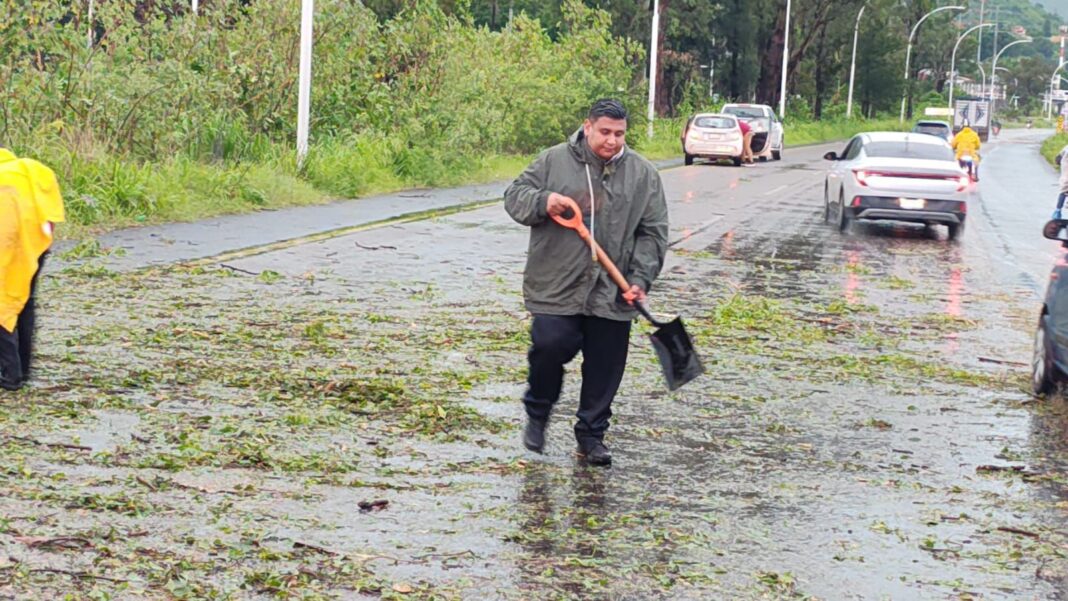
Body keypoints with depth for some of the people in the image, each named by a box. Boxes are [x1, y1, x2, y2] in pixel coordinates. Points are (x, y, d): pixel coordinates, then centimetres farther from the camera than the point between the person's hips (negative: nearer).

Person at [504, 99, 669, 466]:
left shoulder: (643, 174, 5)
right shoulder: (554, 161, 2)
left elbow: (653, 233, 6)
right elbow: (515, 197, 7)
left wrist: (640, 279, -4)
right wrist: (542, 201, -15)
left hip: (612, 294, 2)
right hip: (556, 285, -2)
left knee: (605, 367, 5)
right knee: (551, 346, -11)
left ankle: (591, 434, 21)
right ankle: (538, 411, 18)